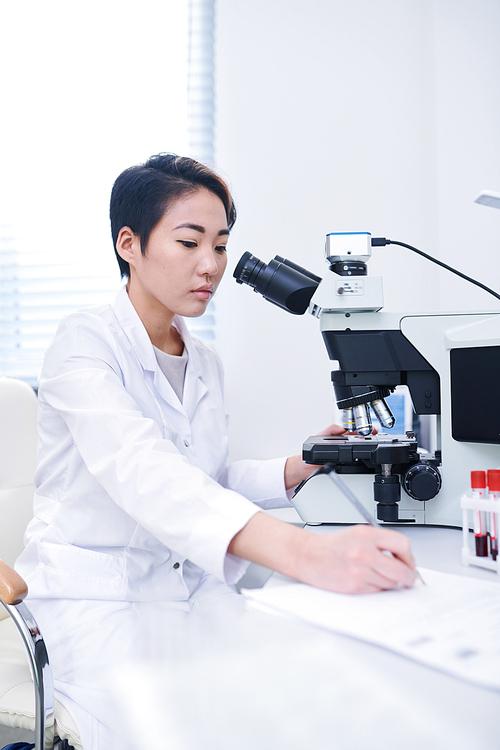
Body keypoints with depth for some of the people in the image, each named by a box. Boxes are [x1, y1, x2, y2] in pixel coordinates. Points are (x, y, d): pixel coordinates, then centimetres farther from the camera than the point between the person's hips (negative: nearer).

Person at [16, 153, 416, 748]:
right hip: (98, 594, -6)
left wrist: (300, 467, -2)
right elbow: (141, 472, -33)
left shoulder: (206, 364, 11)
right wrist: (304, 552, -46)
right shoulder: (86, 342, -14)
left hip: (194, 586, 6)